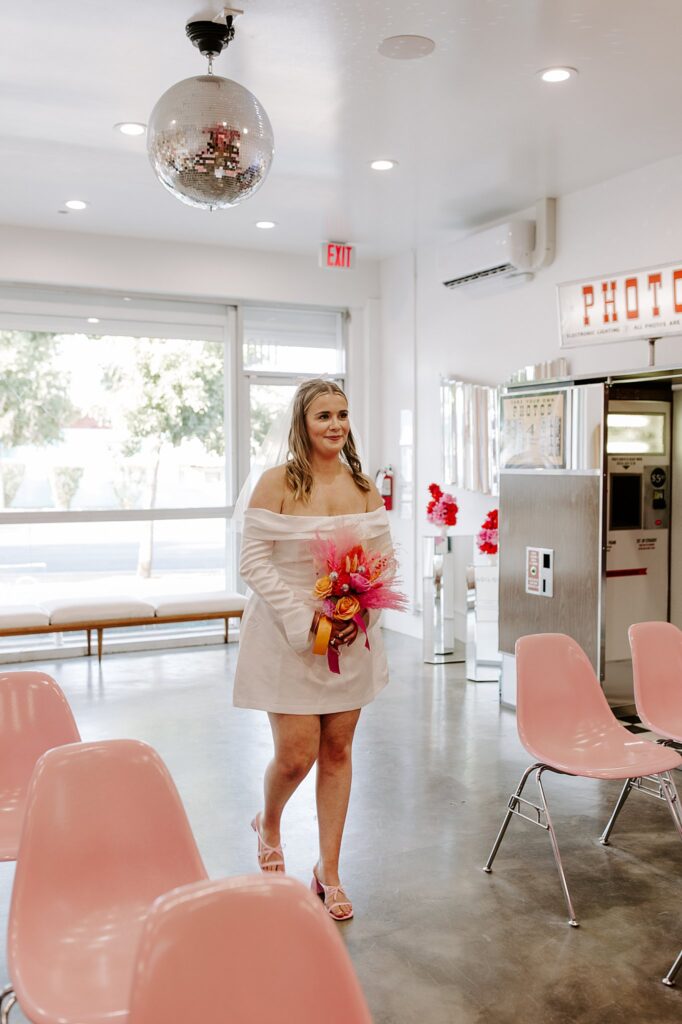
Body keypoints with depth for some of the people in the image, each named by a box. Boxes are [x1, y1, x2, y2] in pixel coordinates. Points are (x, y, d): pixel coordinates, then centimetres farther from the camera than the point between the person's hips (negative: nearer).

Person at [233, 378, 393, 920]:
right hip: (289, 636, -4)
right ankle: (269, 824, 33)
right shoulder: (278, 482, -9)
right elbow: (254, 560, -11)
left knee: (337, 751, 9)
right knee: (296, 756, -3)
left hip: (353, 637, 4)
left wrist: (362, 611, -8)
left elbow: (385, 556, 8)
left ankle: (329, 871, 25)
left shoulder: (364, 486, 4)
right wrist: (306, 617, -18)